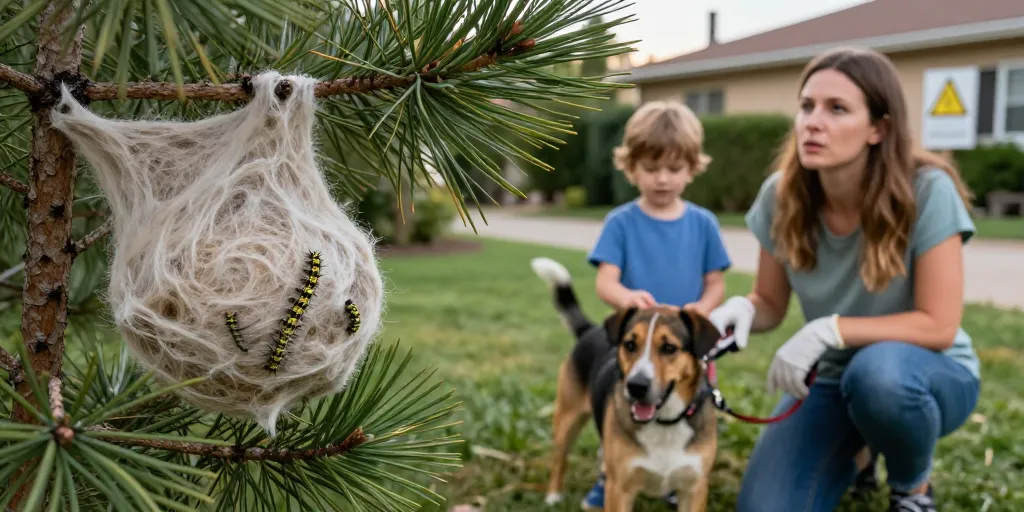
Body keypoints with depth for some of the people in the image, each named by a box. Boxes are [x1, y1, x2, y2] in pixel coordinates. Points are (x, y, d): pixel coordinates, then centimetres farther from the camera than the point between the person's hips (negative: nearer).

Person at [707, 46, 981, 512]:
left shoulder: (926, 191, -24)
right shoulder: (781, 196, -13)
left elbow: (938, 325, -22)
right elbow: (771, 305, -2)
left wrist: (830, 329, -33)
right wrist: (742, 309, -25)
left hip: (929, 373, -3)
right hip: (830, 377, 3)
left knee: (877, 371, -40)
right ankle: (852, 454, 19)